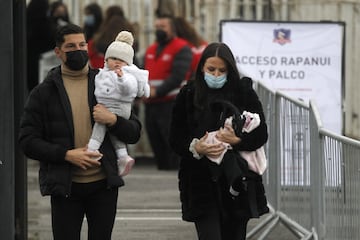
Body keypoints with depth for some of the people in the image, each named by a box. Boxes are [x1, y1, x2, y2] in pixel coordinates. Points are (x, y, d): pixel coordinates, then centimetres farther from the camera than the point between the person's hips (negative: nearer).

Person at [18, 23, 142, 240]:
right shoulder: (44, 92, 4)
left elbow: (134, 133, 7)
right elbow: (28, 141, -2)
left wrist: (113, 121, -14)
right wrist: (66, 154, -15)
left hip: (103, 184, 1)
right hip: (65, 187, -1)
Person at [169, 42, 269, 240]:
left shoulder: (244, 92, 3)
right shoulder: (188, 95, 3)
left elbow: (261, 133, 1)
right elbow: (175, 139, 4)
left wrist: (237, 140, -19)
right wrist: (195, 147, -17)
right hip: (201, 181, -1)